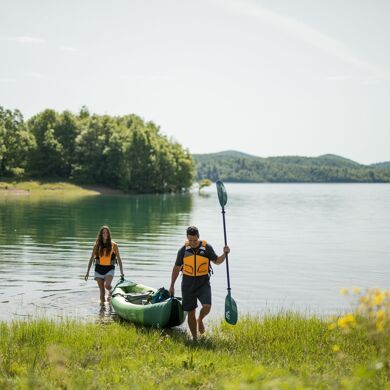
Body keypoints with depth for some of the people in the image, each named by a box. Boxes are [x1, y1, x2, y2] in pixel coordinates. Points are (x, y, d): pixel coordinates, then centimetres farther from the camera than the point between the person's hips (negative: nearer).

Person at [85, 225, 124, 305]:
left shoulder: (113, 245, -2)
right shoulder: (97, 245, 1)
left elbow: (119, 259, 4)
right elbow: (91, 259, 7)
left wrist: (121, 272, 1)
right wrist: (87, 272, 4)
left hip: (110, 269, -2)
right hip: (99, 269, 2)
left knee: (107, 285, -24)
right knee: (102, 291, 3)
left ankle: (110, 292, 9)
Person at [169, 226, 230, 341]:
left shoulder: (207, 247, -4)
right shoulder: (183, 250, -1)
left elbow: (217, 261, 9)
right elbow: (177, 268, 9)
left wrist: (224, 254, -12)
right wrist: (172, 286, 12)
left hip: (203, 283, -1)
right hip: (188, 284, 1)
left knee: (207, 306, -20)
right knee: (191, 313, 5)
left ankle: (200, 320, 15)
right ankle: (194, 339, 21)